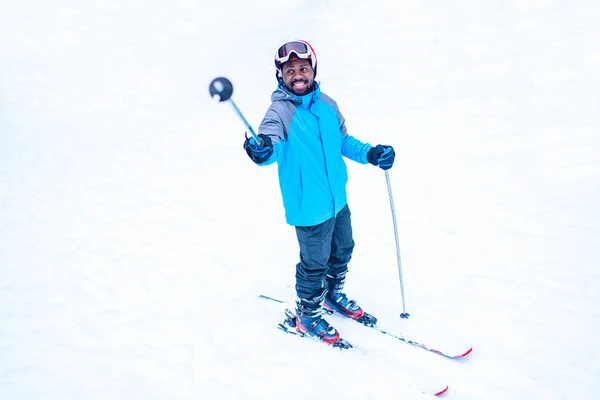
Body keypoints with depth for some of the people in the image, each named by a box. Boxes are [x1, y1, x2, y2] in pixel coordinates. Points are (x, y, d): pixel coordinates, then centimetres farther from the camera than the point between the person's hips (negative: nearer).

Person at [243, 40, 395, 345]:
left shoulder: (327, 105, 3)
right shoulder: (280, 111, -15)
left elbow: (343, 141, 14)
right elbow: (271, 143, -32)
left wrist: (369, 153, -1)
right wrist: (263, 151, -55)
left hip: (338, 200, 7)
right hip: (309, 206, -7)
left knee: (343, 250, 24)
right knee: (315, 263, 5)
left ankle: (333, 294, 51)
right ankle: (307, 316, 30)